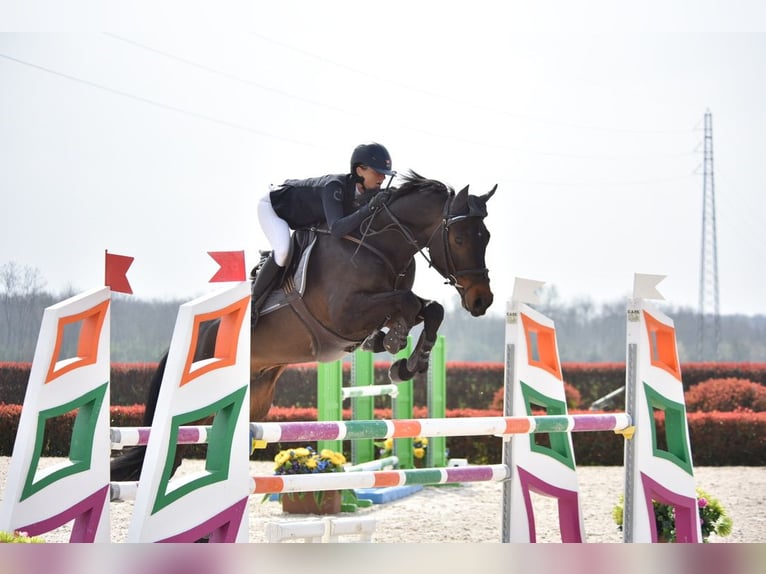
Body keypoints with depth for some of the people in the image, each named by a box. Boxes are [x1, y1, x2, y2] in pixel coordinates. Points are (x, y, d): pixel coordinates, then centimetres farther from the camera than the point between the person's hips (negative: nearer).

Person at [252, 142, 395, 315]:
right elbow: (336, 229, -53)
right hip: (273, 206, -9)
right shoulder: (335, 187, -41)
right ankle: (252, 303, -12)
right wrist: (369, 208, -60)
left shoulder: (372, 193, -18)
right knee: (283, 251, -31)